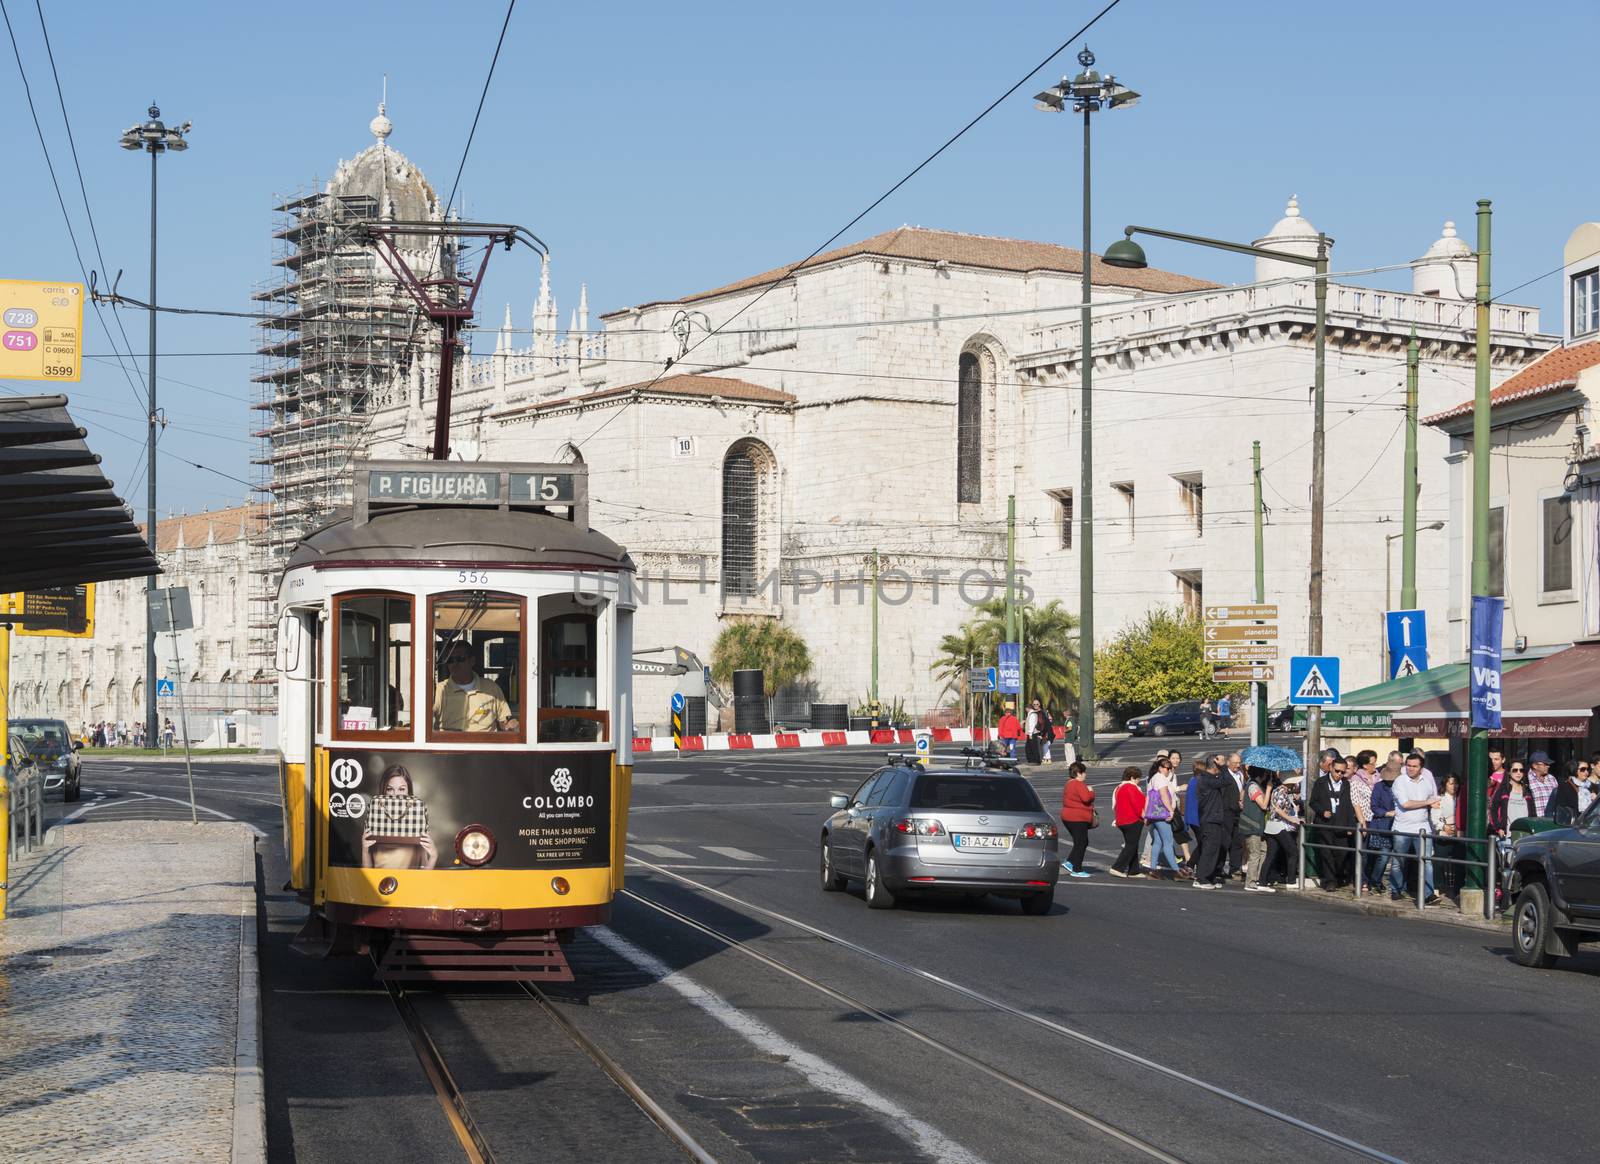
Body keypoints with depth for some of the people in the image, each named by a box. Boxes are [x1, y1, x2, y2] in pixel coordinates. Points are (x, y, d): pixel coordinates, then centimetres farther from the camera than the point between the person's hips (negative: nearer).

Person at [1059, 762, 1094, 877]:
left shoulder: (1069, 784, 16)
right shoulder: (1078, 785, -17)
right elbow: (1086, 798, -29)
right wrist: (1091, 791, -8)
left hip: (1068, 816, 10)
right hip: (1077, 819, -10)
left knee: (1083, 842, 17)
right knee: (1080, 843, -4)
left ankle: (1069, 862, 12)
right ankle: (1077, 870, -1)